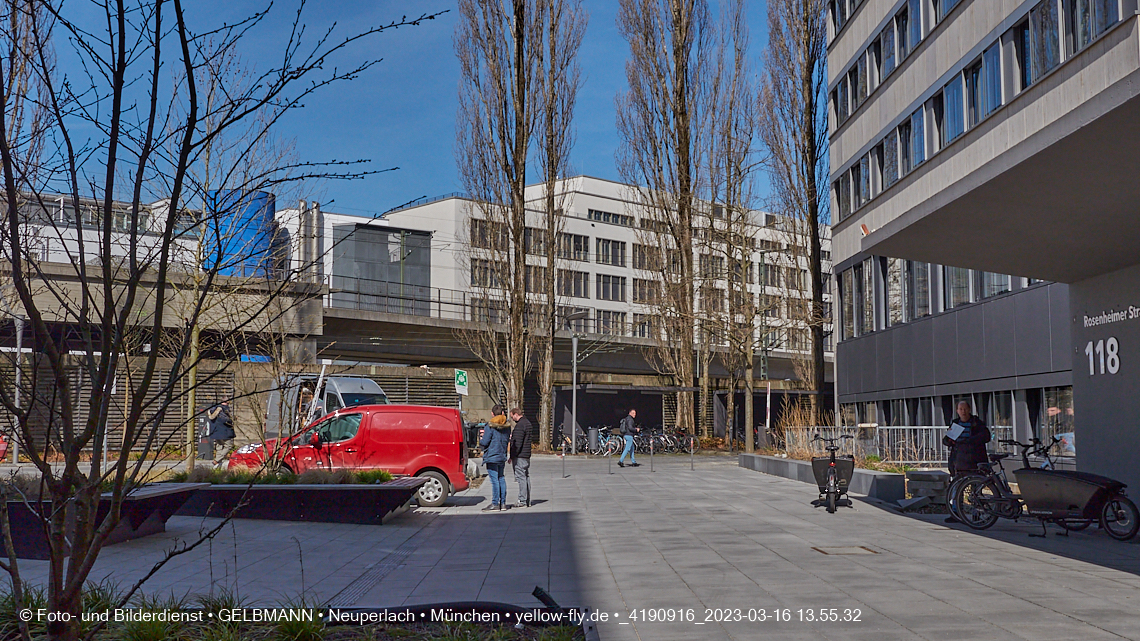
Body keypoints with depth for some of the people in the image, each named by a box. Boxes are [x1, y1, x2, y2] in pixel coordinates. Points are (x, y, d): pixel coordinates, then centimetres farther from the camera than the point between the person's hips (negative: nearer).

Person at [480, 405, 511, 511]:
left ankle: (495, 504, -6)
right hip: (502, 456, 7)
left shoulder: (490, 427, -13)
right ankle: (503, 503, 16)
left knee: (494, 480, -7)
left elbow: (484, 442, -13)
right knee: (501, 479, 13)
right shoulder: (507, 426, 9)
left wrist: (480, 441, 8)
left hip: (492, 456, -7)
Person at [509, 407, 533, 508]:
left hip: (519, 456, -10)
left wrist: (512, 456, -16)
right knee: (526, 477, 11)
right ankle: (527, 501, 15)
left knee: (521, 477, -7)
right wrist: (512, 437, 23)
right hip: (527, 455, 10)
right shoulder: (528, 423, 16)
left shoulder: (520, 425, -15)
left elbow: (517, 443, -20)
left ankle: (522, 501, -6)